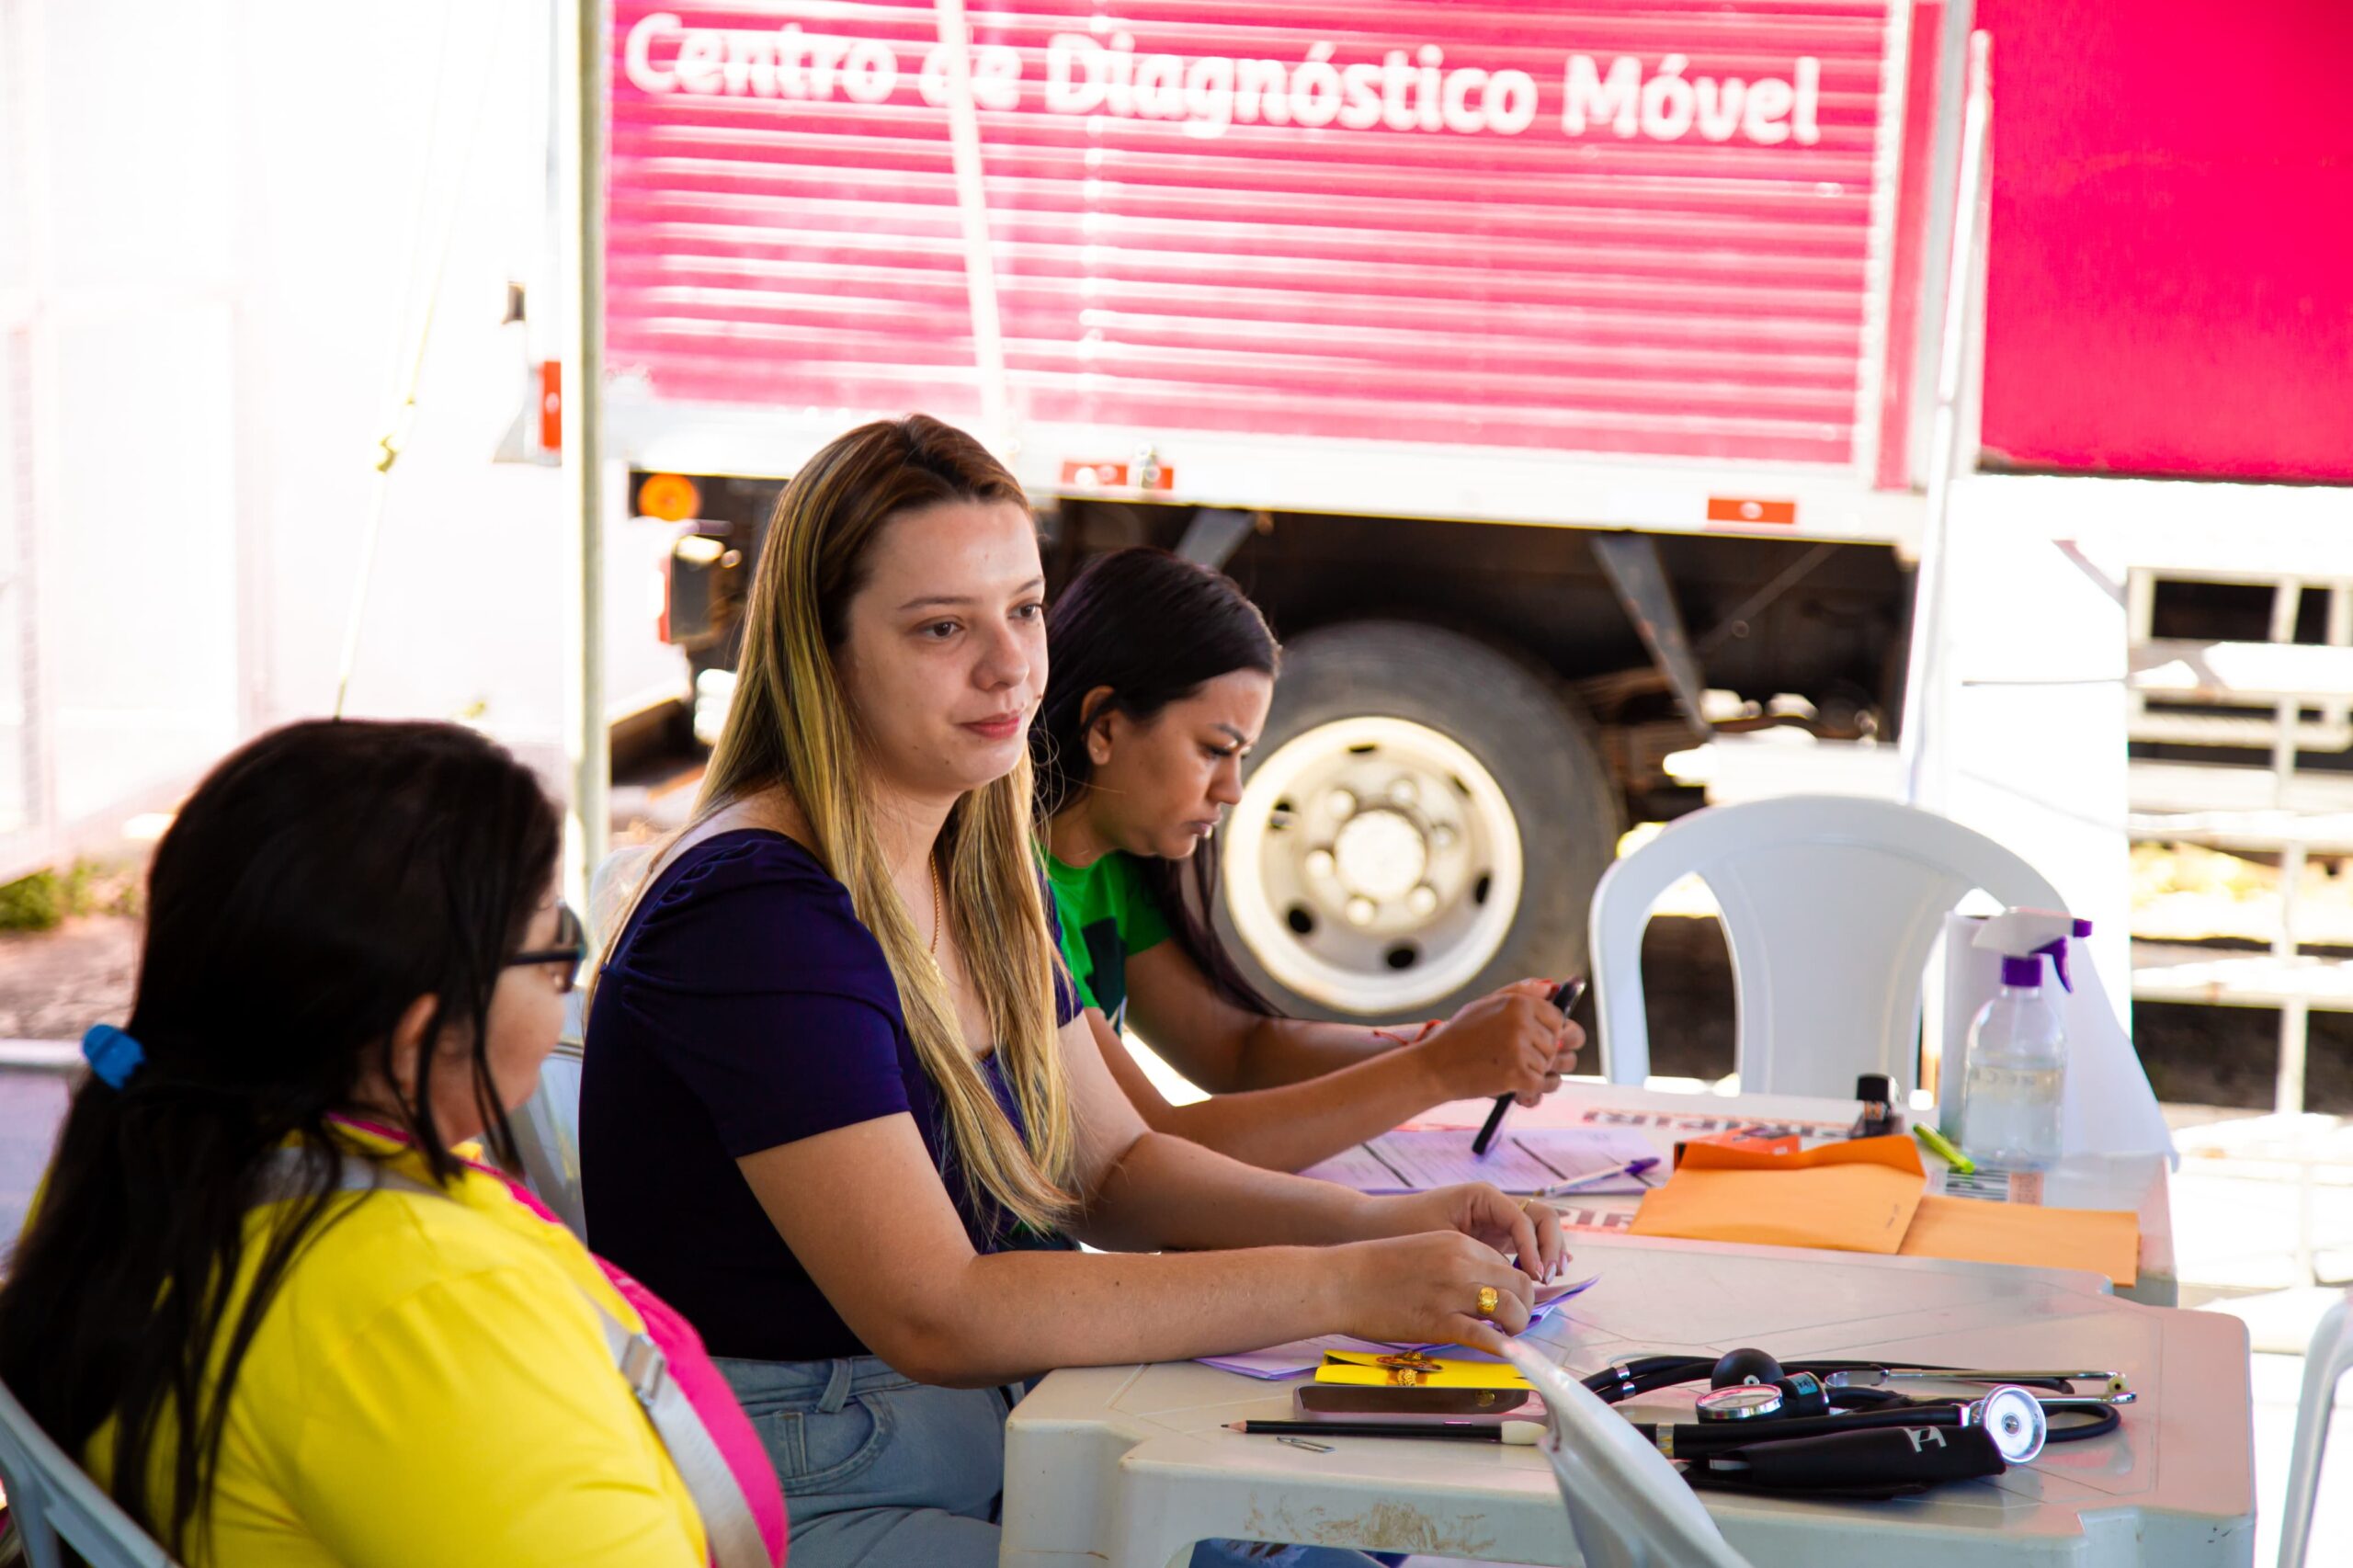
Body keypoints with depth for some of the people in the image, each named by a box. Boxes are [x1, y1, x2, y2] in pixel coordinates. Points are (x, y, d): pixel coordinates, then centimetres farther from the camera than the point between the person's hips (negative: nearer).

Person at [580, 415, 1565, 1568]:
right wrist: (1342, 1288, -26)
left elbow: (1110, 1169, 15)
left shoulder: (985, 876, 9)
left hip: (1001, 1445, 8)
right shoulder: (759, 911, -20)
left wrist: (1385, 1227, -3)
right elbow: (937, 1313, -25)